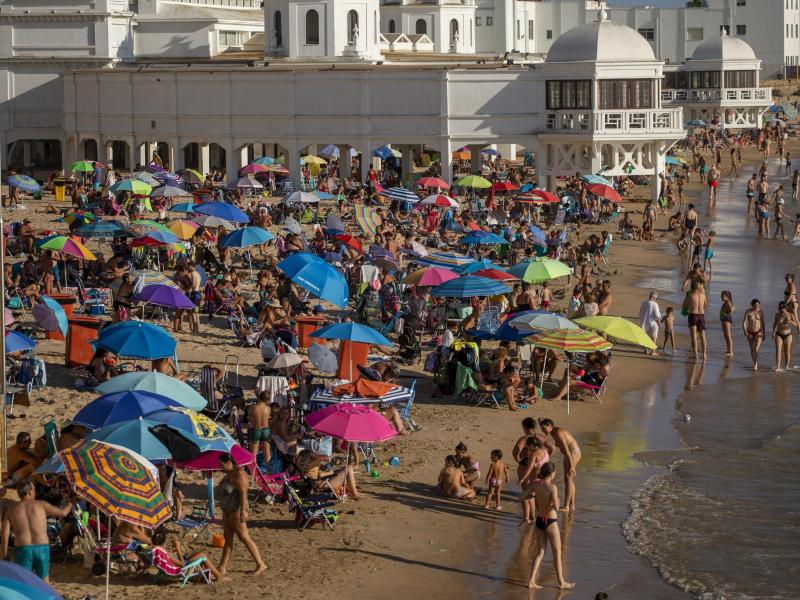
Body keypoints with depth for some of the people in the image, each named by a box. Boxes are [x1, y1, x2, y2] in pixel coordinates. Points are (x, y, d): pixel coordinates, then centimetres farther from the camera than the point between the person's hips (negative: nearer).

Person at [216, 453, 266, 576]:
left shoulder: (238, 474, -17)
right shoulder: (229, 474, 13)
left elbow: (243, 493, -23)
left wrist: (243, 511, -29)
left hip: (236, 511, -10)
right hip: (228, 511, 10)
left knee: (245, 538, -5)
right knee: (228, 539, 8)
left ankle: (261, 565, 1)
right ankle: (222, 568, 8)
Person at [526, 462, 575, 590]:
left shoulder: (535, 484, -3)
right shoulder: (552, 487, -21)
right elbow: (555, 506, -28)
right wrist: (556, 501, -6)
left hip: (539, 521, 6)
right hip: (550, 522, -6)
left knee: (540, 552, 14)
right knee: (557, 553, 10)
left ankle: (532, 581, 7)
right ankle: (561, 582, 21)